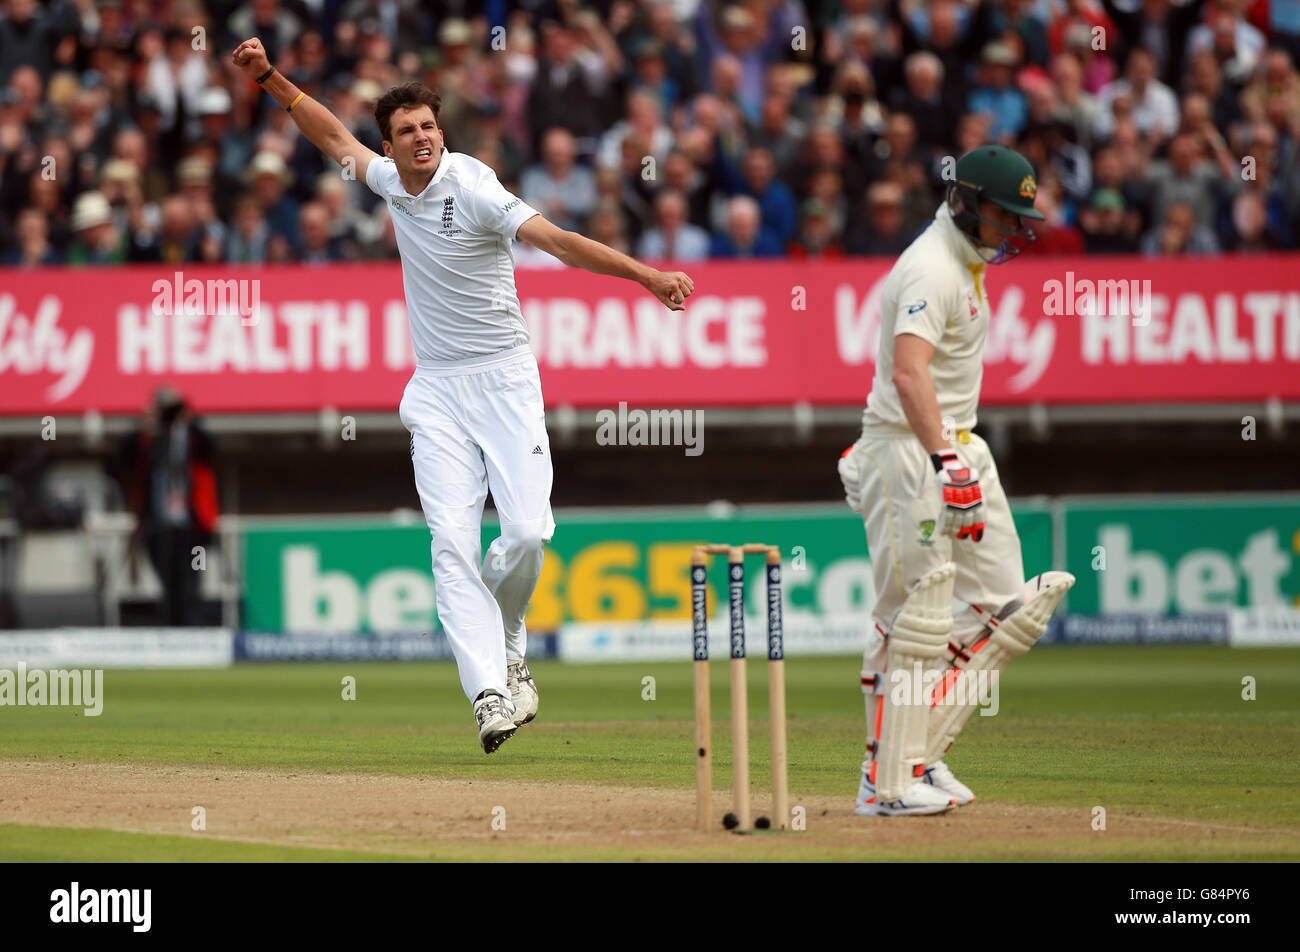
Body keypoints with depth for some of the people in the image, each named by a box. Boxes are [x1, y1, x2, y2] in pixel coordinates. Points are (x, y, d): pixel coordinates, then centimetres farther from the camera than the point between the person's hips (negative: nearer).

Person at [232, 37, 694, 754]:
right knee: (452, 540, -11)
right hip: (437, 389, 4)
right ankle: (490, 690, -16)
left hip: (505, 380, -4)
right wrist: (270, 79, 17)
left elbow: (554, 239, -25)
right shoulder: (391, 183, 3)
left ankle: (507, 646, 16)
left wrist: (646, 276, -34)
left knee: (527, 529, -14)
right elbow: (333, 137, 21)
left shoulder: (471, 188, -15)